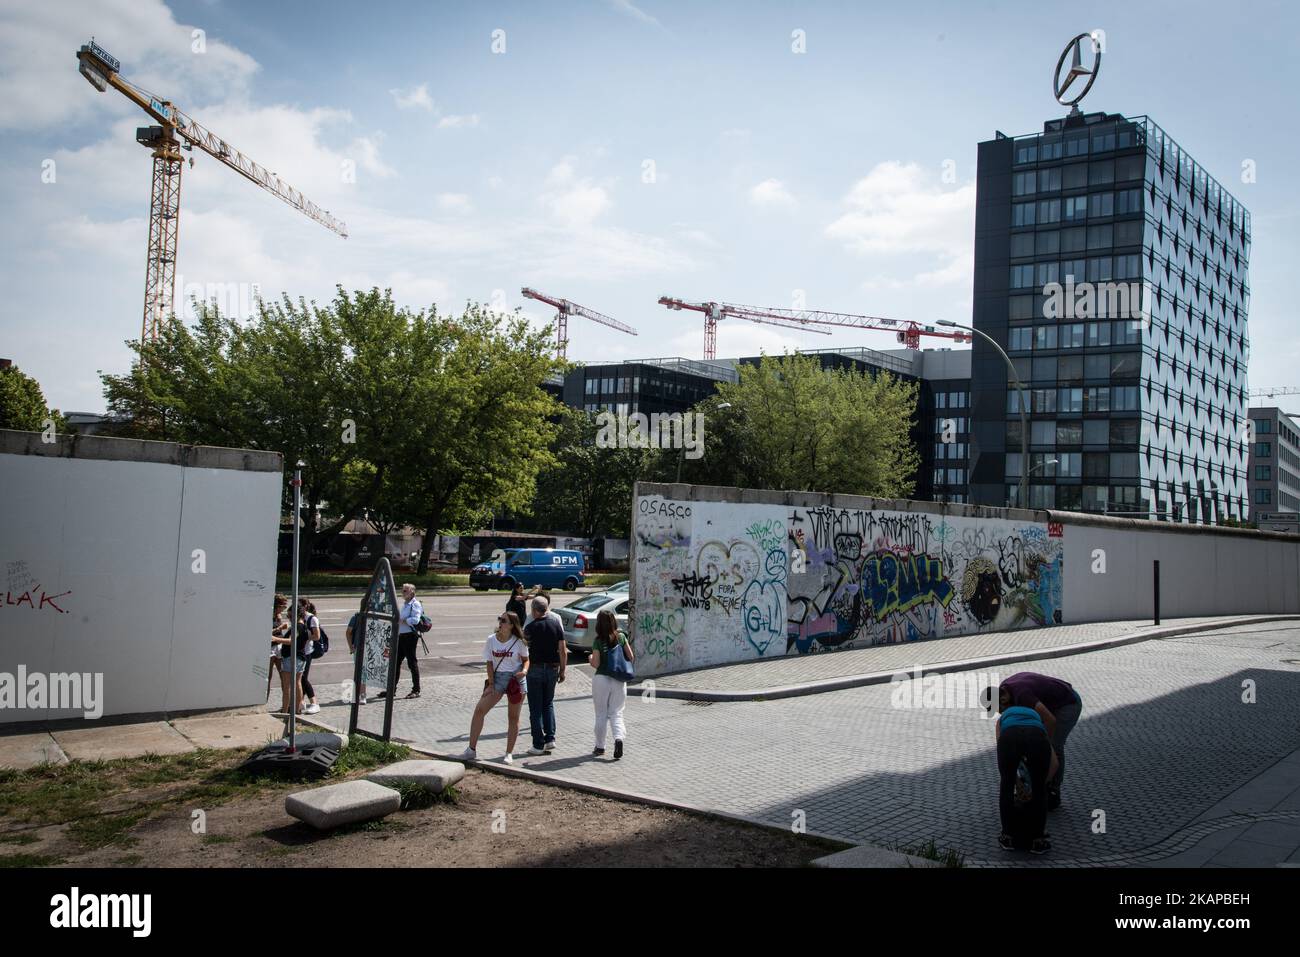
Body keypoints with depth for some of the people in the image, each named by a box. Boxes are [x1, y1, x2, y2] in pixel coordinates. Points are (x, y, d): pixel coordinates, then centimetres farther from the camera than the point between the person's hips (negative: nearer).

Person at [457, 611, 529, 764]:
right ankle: (472, 749, 1)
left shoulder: (519, 642, -8)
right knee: (479, 710, -7)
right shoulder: (491, 640, -2)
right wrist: (491, 684, -5)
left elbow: (526, 659, 4)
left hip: (516, 680, -2)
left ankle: (509, 754, 15)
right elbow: (490, 663, 1)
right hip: (497, 678, 2)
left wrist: (524, 670, -18)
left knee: (513, 717, 4)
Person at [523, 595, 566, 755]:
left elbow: (525, 646, 1)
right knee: (548, 704, 18)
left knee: (536, 708, 4)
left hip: (535, 668, -3)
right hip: (552, 668, 3)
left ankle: (538, 745, 4)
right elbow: (563, 650, -2)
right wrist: (562, 670, 7)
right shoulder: (556, 623, -1)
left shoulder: (530, 627, -11)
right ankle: (550, 739, 10)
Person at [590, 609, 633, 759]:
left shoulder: (598, 641, -9)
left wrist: (590, 659, 11)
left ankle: (600, 746, 18)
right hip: (619, 680, 2)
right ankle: (619, 737, -16)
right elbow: (631, 658, 0)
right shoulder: (621, 637, -2)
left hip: (601, 679, -2)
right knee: (616, 713, 9)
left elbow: (596, 664, -10)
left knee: (601, 714, 11)